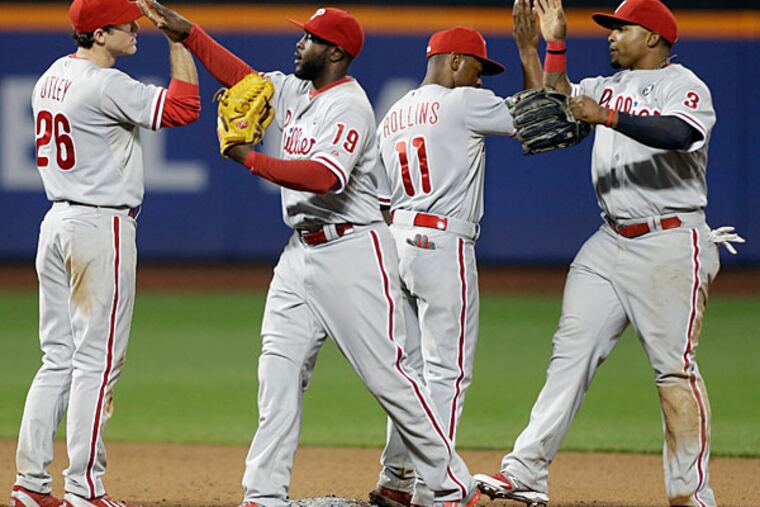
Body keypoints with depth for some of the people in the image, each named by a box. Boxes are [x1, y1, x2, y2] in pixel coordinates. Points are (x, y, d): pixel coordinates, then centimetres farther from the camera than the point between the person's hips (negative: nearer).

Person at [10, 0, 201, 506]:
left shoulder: (51, 78, 12)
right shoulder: (105, 85, -17)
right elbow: (183, 107, -19)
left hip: (57, 221, 9)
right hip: (103, 226, -9)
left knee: (59, 358, 12)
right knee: (96, 360, -5)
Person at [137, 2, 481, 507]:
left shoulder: (349, 106, -16)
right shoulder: (297, 92, 11)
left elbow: (326, 177, -30)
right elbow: (243, 77, 20)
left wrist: (252, 159, -32)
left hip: (353, 253, -9)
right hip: (301, 252, 9)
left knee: (387, 373, -6)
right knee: (279, 370, 1)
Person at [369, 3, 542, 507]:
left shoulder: (391, 117, 17)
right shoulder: (462, 102, -6)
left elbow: (383, 200, 17)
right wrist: (528, 49, 4)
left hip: (397, 239, 8)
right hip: (443, 244, -8)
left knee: (413, 365, 16)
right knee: (447, 370, -6)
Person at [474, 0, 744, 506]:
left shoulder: (684, 86, -7)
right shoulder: (608, 87, 18)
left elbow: (682, 134, -26)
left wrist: (608, 118, -33)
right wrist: (555, 45, 4)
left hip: (670, 244, -7)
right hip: (611, 241, 7)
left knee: (675, 369, -9)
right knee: (571, 351, -1)